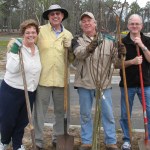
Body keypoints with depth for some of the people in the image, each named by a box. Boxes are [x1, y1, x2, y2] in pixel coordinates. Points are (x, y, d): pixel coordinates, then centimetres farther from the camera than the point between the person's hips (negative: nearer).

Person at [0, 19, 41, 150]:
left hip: (30, 92, 5)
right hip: (11, 91, -5)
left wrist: (34, 88, 17)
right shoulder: (16, 48, -15)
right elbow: (12, 69, -28)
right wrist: (15, 51, -33)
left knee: (23, 121, 16)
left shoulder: (38, 49, 5)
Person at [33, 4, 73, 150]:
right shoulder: (40, 31, -3)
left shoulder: (68, 35, 9)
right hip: (43, 77, -3)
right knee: (39, 111, 4)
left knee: (60, 111, 15)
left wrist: (69, 48, -6)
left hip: (61, 79, 4)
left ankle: (58, 138, 32)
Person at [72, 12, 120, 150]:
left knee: (108, 114, 6)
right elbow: (79, 54, -22)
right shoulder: (77, 40, 2)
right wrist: (88, 49, -44)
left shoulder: (107, 41, 7)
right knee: (85, 115, 10)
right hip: (84, 83, 0)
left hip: (104, 83, 1)